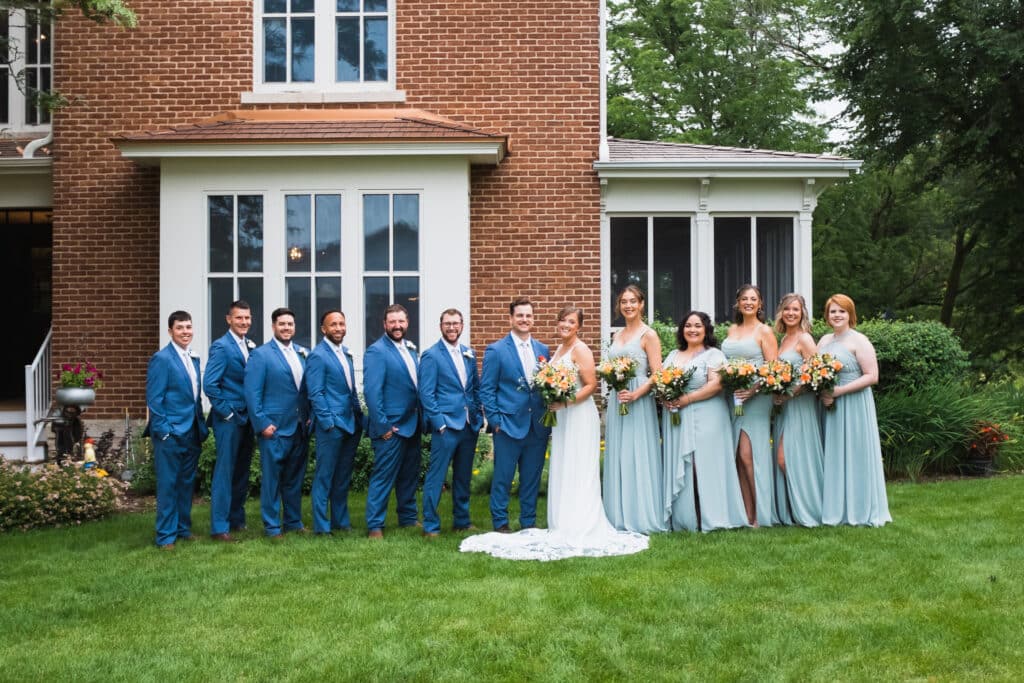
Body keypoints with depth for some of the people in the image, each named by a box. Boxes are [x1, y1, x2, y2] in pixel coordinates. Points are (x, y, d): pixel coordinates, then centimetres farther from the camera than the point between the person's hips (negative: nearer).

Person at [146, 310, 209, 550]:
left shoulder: (193, 360, 14)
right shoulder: (161, 359, -9)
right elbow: (154, 399, -12)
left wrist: (202, 426, 11)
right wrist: (164, 430, -15)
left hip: (192, 432, 7)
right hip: (170, 433, -7)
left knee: (187, 483, 14)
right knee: (168, 485, -1)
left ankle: (183, 528, 24)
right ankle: (166, 536, 6)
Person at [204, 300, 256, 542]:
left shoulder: (251, 346, 10)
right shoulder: (221, 347, -11)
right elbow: (209, 385, -17)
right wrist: (227, 412, -14)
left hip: (247, 417, 7)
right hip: (229, 419, -7)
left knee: (242, 471, 14)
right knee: (224, 472, -4)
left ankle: (237, 519, 25)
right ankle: (219, 527, 1)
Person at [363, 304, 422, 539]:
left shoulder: (409, 348, 11)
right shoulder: (376, 351, -13)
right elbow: (372, 391, -17)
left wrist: (420, 418, 10)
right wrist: (382, 426, -19)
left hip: (411, 425, 8)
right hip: (391, 428, -8)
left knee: (410, 475, 16)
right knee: (383, 477, -2)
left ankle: (408, 517, 29)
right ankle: (374, 526, 5)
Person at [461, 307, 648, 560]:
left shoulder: (580, 350, -11)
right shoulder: (559, 349, 14)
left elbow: (591, 385, -16)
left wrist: (566, 402, -23)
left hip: (579, 416, -9)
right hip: (561, 416, 9)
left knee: (577, 472, -4)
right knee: (561, 472, 11)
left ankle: (581, 530, 2)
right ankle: (563, 527, 18)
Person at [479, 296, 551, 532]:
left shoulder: (543, 350, 11)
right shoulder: (496, 350, -3)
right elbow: (486, 389, -4)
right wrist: (495, 420, -10)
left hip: (538, 426, 4)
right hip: (509, 425, -4)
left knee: (532, 478, 11)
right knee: (503, 478, 1)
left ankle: (529, 523, 22)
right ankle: (500, 524, 13)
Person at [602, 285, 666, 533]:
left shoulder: (648, 335, -4)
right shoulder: (617, 335, 16)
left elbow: (657, 375, -10)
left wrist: (636, 394, -21)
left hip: (638, 401, -7)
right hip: (616, 401, 7)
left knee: (638, 456, -4)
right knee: (617, 458, 7)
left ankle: (643, 517, 4)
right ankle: (621, 518, 14)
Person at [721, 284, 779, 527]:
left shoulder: (764, 331, 0)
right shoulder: (732, 330, 17)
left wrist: (754, 389, -20)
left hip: (755, 398, -6)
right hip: (732, 398, 6)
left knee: (747, 455, -11)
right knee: (738, 457, 3)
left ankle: (760, 515, -3)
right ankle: (746, 514, 8)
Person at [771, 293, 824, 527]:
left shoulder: (804, 339, -8)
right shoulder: (784, 339, 16)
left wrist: (788, 394, -17)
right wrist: (776, 395, 2)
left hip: (800, 404, -8)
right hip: (783, 405, 8)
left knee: (789, 458, -10)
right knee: (783, 459, 5)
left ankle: (806, 510, 1)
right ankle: (789, 510, 11)